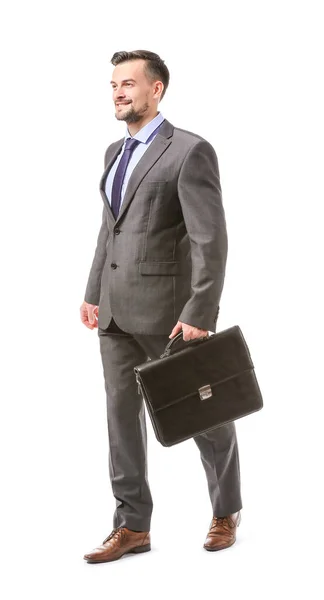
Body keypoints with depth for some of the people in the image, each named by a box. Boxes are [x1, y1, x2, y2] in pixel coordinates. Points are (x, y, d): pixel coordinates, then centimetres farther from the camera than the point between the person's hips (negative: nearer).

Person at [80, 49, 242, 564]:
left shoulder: (190, 151, -12)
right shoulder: (116, 152, 13)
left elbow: (210, 241, -16)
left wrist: (199, 315, -21)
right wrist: (94, 292, 16)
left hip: (165, 308, -7)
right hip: (116, 310, 7)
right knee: (122, 414, 7)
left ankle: (226, 510, 28)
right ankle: (133, 526, 15)